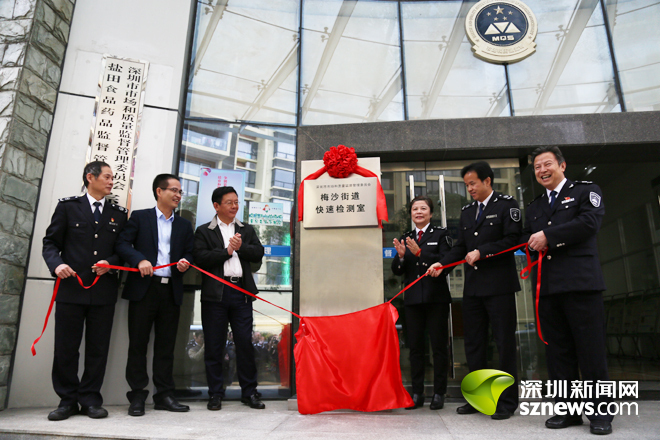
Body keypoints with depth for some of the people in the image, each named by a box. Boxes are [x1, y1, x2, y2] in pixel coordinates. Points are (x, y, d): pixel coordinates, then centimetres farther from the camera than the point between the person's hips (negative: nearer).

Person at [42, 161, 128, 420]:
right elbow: (50, 242, 6)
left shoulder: (119, 214, 13)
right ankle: (67, 400, 18)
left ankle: (90, 400, 17)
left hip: (104, 291, 2)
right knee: (65, 347, 4)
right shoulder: (67, 207, 8)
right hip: (71, 287, -1)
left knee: (98, 348, 5)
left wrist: (110, 262, -8)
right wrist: (56, 264, -13)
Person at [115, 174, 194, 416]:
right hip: (144, 288, -3)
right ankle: (137, 396, 12)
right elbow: (123, 243, -2)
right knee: (138, 343, 2)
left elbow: (189, 253, 16)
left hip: (171, 290, 3)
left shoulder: (184, 225, 17)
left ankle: (164, 395, 15)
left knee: (166, 345, 7)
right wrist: (139, 260, -18)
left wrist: (185, 262, -6)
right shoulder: (140, 217, 7)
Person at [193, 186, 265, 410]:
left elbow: (259, 253, 6)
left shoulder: (247, 230, 17)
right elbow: (200, 257, -7)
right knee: (214, 346, 5)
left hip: (242, 292, 2)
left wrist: (241, 247, -9)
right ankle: (215, 394, 17)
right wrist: (227, 251, -10)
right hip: (215, 293, -2)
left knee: (245, 343, 4)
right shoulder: (204, 231, 7)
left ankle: (249, 392, 15)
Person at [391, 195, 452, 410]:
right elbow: (397, 271, 9)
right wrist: (401, 256, -11)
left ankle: (439, 393, 12)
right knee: (415, 347, 7)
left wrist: (419, 253, -20)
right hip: (413, 299, 4)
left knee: (439, 346, 2)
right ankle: (417, 393, 16)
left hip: (436, 298, -4)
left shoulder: (441, 234, 3)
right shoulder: (405, 238, 14)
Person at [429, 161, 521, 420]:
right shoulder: (466, 211, 17)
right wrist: (442, 264, 2)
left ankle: (507, 401, 13)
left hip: (499, 286, -6)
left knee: (504, 343, 1)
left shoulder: (507, 205, -1)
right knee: (473, 344, 10)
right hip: (473, 287, 6)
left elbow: (512, 239, -11)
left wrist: (481, 252, -16)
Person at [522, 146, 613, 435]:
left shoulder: (586, 191, 7)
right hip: (547, 286, 5)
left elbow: (590, 222, -10)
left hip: (580, 281, -5)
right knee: (557, 351, 7)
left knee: (591, 349, -2)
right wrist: (533, 244, -2)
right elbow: (526, 238, 21)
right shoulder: (534, 207, 23)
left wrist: (548, 236, -10)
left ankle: (600, 412, 11)